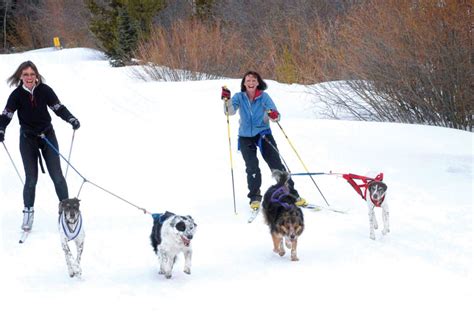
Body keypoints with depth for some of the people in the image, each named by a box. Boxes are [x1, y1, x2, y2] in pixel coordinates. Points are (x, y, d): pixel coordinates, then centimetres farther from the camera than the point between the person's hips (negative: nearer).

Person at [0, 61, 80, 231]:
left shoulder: (44, 90, -13)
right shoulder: (17, 95, -14)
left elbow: (58, 108, -6)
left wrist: (71, 119, -21)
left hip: (47, 135, 0)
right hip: (28, 139, 0)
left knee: (57, 175, 0)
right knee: (31, 178, -1)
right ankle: (28, 211, 15)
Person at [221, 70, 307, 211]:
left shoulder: (264, 97, -5)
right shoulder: (239, 97, 0)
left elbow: (275, 115, -12)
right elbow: (230, 111, -16)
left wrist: (274, 116, -35)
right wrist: (227, 100, -34)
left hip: (263, 134, -1)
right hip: (246, 137, 1)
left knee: (276, 165, -5)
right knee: (252, 168, -10)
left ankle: (292, 194, 0)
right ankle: (255, 197, 4)